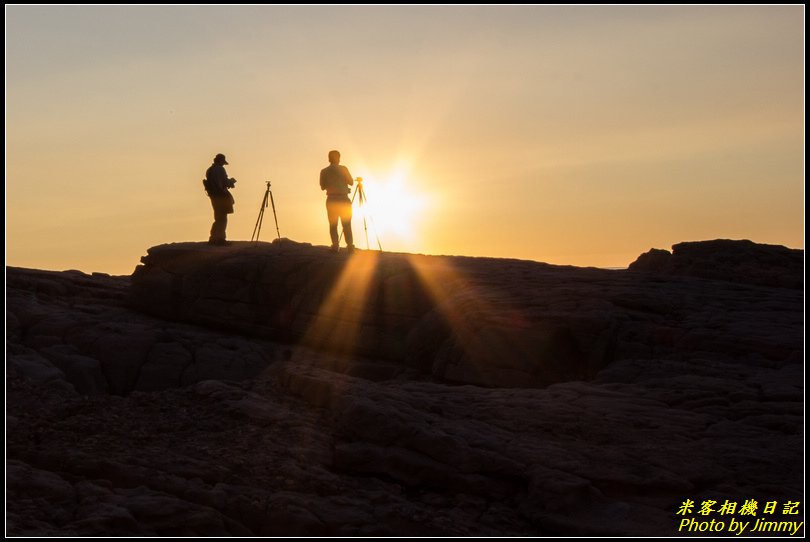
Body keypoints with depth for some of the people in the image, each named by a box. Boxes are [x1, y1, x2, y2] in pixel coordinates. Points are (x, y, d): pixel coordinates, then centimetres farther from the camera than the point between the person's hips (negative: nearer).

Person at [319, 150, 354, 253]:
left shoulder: (324, 171, 1)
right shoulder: (343, 169, -6)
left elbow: (323, 187, 8)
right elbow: (351, 182, 2)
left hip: (331, 199, 2)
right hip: (343, 199, -2)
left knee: (333, 224, 5)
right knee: (346, 224, 2)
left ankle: (335, 245, -6)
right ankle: (350, 245, -4)